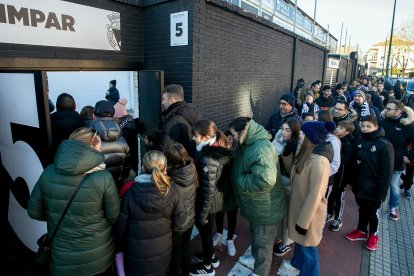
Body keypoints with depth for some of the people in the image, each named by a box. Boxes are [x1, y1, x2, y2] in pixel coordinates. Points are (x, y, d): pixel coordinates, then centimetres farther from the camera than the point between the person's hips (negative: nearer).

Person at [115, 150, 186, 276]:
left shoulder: (131, 192, -21)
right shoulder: (171, 191, -18)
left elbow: (121, 226, -10)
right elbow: (179, 220, -9)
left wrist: (121, 247, 8)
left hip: (137, 254, -1)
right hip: (163, 251, 2)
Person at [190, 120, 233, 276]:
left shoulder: (208, 159, -30)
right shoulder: (221, 151, -4)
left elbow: (208, 191, -26)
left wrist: (202, 215, -14)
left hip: (209, 204, -8)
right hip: (218, 200, 8)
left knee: (205, 233, 15)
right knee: (207, 232, 28)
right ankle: (211, 257, 51)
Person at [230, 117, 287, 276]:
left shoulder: (260, 148, -31)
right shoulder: (249, 144, 1)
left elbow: (265, 179, -42)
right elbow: (243, 170, 16)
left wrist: (240, 181, -29)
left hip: (265, 207, -9)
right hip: (256, 205, 9)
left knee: (263, 240, 14)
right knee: (255, 235, 30)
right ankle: (256, 258, 53)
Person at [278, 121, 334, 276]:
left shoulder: (319, 161, -29)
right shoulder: (307, 155, 0)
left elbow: (314, 196, -25)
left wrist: (303, 222, -20)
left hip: (309, 213, -9)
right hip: (300, 207, 9)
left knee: (308, 247, 14)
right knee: (300, 241, 30)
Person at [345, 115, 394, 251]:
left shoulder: (384, 145, -16)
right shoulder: (359, 142, -1)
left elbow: (386, 171, -15)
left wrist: (381, 191, -15)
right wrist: (354, 182, 2)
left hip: (374, 188, -4)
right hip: (360, 186, 4)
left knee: (373, 212, 14)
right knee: (362, 209, 20)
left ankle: (373, 235, 35)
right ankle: (361, 231, 38)